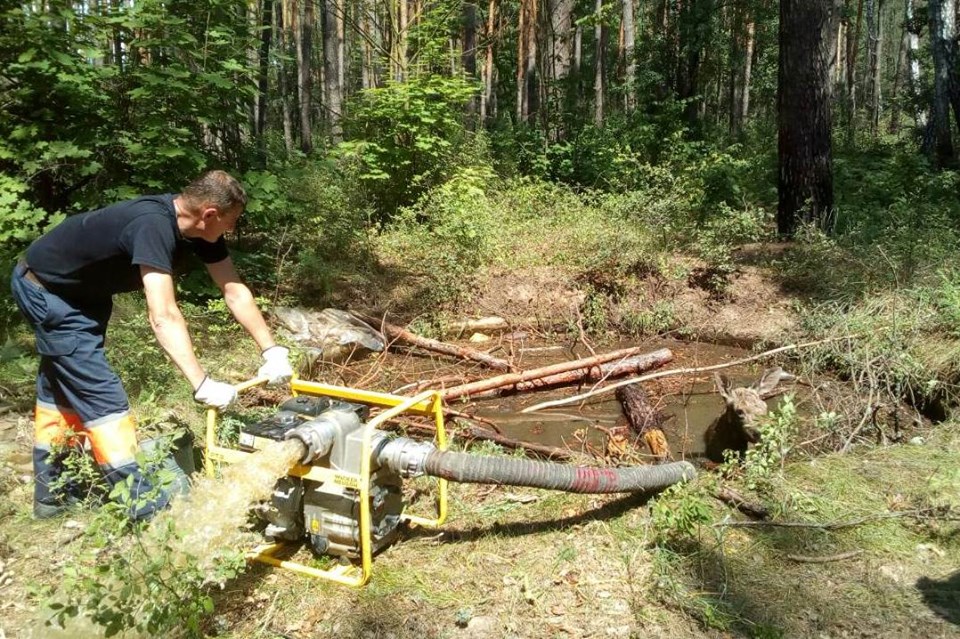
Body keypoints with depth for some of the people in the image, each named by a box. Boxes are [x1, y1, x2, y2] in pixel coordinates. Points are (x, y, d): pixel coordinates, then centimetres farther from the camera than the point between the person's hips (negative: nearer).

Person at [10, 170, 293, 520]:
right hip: (46, 289, -10)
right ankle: (143, 505, -8)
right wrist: (202, 384, -47)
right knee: (100, 393, -12)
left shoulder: (197, 228, -12)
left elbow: (235, 291, -10)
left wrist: (272, 350, -15)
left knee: (63, 386, 17)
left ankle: (50, 495, 32)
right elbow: (163, 317, -45)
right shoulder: (153, 225, -38)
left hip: (81, 290, 10)